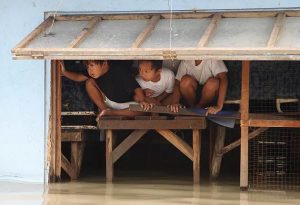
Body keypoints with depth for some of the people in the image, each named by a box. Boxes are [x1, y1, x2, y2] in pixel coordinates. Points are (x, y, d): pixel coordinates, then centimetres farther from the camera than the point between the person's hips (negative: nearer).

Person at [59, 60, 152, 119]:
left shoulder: (119, 72, -30)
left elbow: (137, 88, -33)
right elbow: (79, 77, -7)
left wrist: (142, 101, -50)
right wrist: (64, 72, -22)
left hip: (125, 104, -5)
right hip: (107, 101, 5)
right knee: (89, 83, -14)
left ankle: (109, 113, -24)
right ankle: (103, 109, -9)